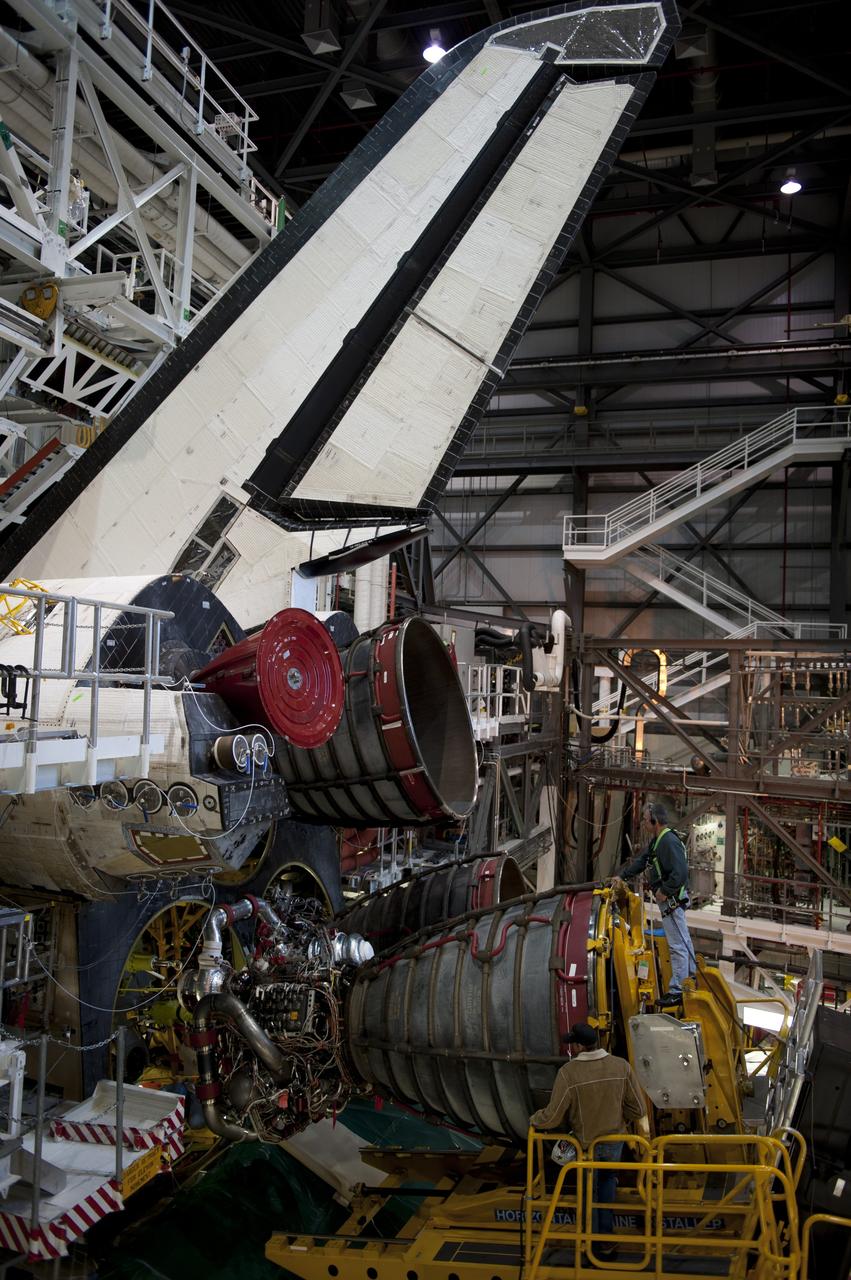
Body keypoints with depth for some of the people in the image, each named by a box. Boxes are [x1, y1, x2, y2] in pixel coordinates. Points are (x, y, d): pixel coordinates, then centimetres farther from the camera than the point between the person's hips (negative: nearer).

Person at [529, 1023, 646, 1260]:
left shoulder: (568, 1072, -27)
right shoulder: (622, 1066, -19)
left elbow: (553, 1116, -20)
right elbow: (638, 1110, -12)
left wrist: (534, 1120, 1)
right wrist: (620, 1120, 8)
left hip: (585, 1143, -2)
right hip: (615, 1141, 2)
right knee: (608, 1180, 31)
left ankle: (597, 1243, 40)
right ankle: (606, 1235, 30)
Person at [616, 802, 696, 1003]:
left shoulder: (669, 842, -23)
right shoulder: (657, 840, 12)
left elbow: (680, 872, -30)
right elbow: (641, 861, 20)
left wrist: (665, 891, -22)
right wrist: (622, 875, 14)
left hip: (672, 899, -11)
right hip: (668, 899, 11)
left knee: (677, 944, -6)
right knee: (683, 939, 22)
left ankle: (677, 990, -3)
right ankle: (690, 976, 36)